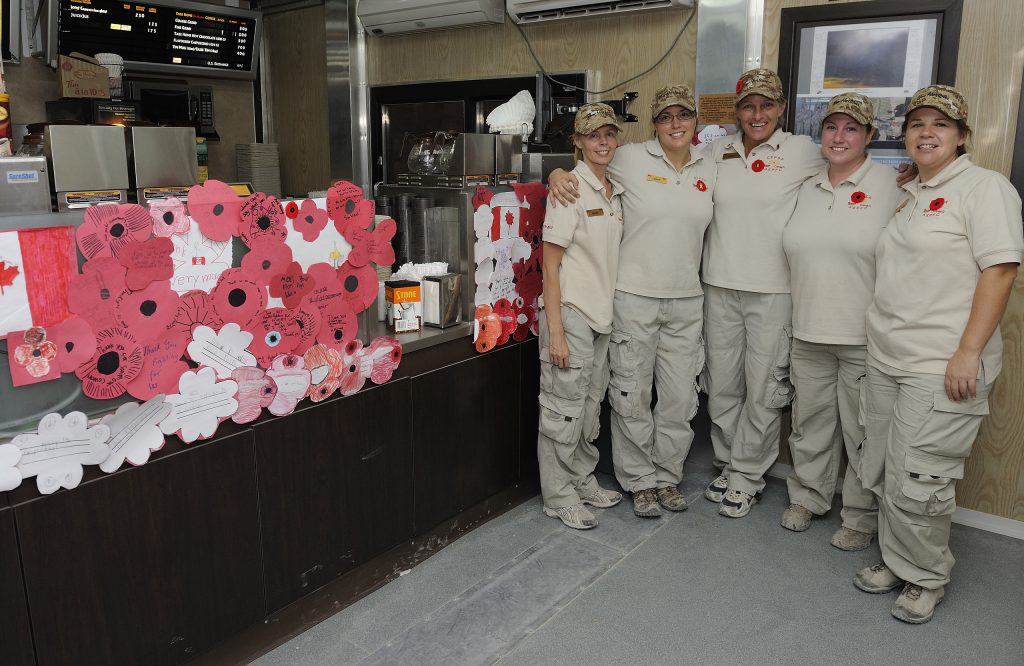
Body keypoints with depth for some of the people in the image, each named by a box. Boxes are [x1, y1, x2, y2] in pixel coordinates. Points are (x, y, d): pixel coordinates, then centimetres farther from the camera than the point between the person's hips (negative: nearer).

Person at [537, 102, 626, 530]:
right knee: (564, 408, 1)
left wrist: (612, 312, 12)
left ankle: (582, 481, 32)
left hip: (601, 313, 8)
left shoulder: (615, 193, 10)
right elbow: (550, 264, -15)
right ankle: (559, 496, 16)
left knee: (591, 404, 17)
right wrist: (555, 330, -19)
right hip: (570, 311, -7)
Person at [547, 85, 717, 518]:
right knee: (632, 393, 4)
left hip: (686, 300, 4)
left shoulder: (709, 171, 9)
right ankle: (639, 481, 22)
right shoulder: (631, 160, -4)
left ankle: (667, 476, 28)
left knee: (680, 396, 10)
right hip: (635, 296, -4)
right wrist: (559, 174, -13)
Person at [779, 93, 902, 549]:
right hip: (808, 332, 5)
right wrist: (799, 314, 13)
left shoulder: (889, 185, -5)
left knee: (863, 431, 6)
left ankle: (861, 517, 22)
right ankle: (807, 497, 33)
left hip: (865, 337, -5)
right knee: (810, 421, 15)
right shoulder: (807, 189, 11)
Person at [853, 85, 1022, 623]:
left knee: (916, 482, -2)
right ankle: (895, 563, 30)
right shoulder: (908, 194, 17)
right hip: (886, 360, 7)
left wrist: (968, 353, -20)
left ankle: (926, 579, 19)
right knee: (884, 473, 13)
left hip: (941, 367, -7)